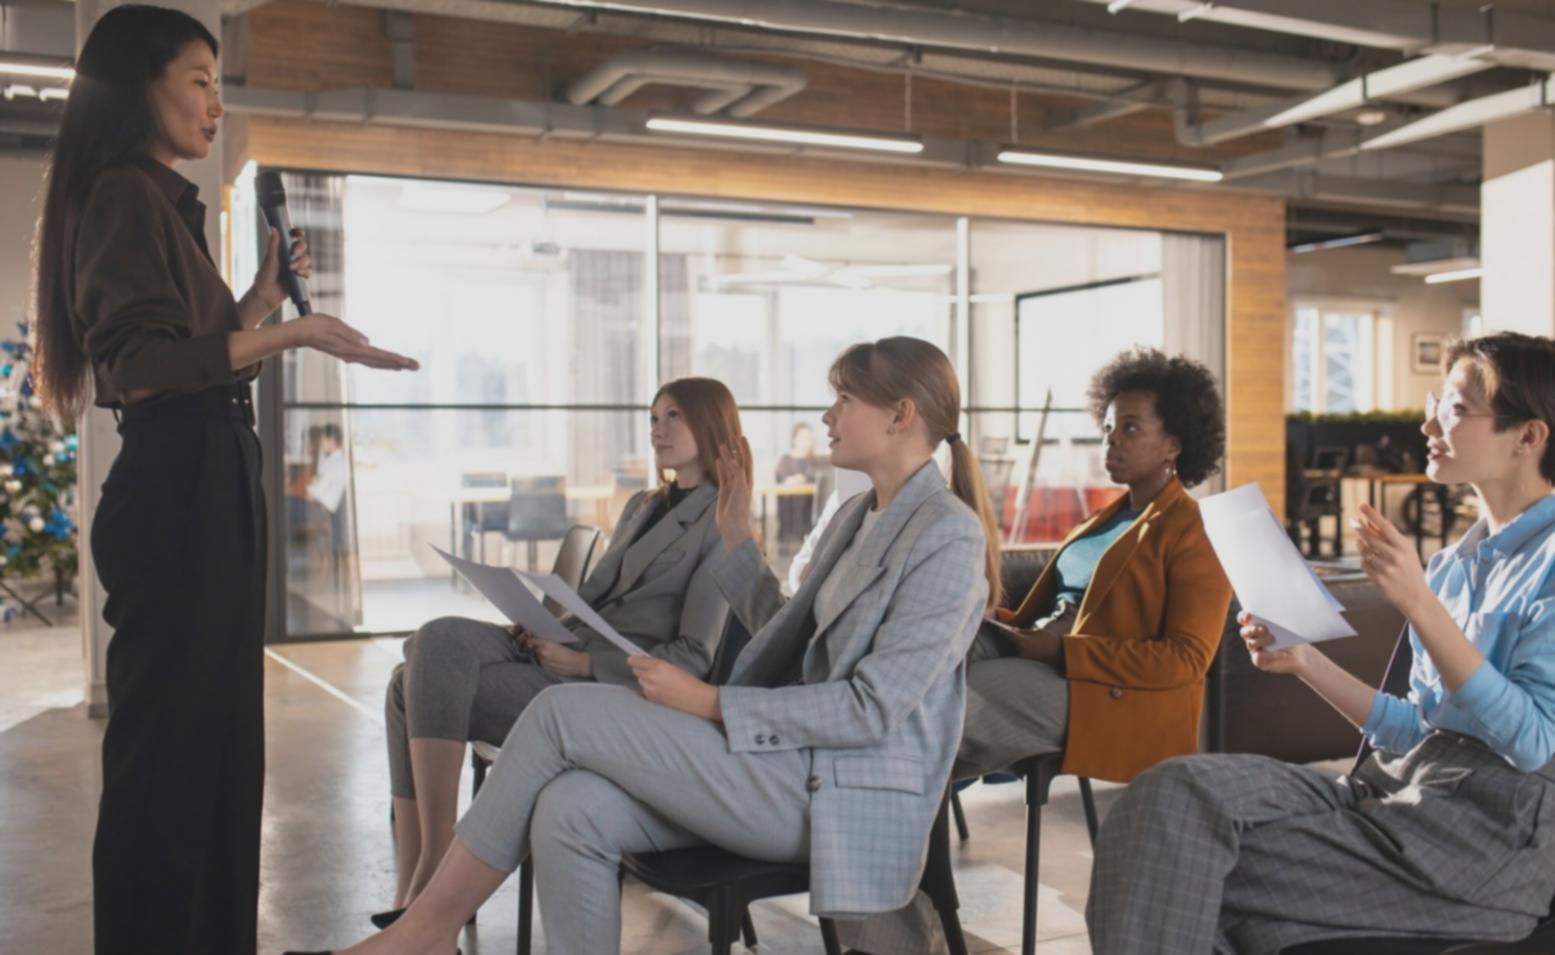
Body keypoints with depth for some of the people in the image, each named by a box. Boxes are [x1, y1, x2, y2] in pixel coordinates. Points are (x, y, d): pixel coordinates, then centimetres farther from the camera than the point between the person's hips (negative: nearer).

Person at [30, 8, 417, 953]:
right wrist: (295, 333, -21)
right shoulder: (124, 193, -9)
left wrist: (261, 299, 12)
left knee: (217, 731, 14)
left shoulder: (166, 201, 20)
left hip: (210, 486, 10)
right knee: (171, 738, -3)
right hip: (176, 493, -10)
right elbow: (135, 366, -20)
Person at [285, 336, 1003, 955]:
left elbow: (876, 707, -18)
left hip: (844, 792, -8)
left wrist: (709, 704, -16)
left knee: (564, 712, -15)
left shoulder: (948, 534, -12)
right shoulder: (856, 517, 16)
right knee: (571, 811, -16)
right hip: (792, 762, 8)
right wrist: (735, 539, 13)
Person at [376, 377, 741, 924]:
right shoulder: (641, 507, 23)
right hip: (563, 651, 8)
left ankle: (430, 875, -16)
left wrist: (582, 663, -17)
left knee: (421, 689, -21)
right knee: (436, 644, -18)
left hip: (610, 686, -8)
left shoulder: (721, 526, -3)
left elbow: (691, 658, -10)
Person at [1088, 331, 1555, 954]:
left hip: (1492, 830, -7)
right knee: (1178, 791, -17)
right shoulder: (1456, 562, 17)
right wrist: (1305, 662, 6)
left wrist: (1418, 603, -22)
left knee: (1189, 865, -18)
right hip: (1402, 786, 7)